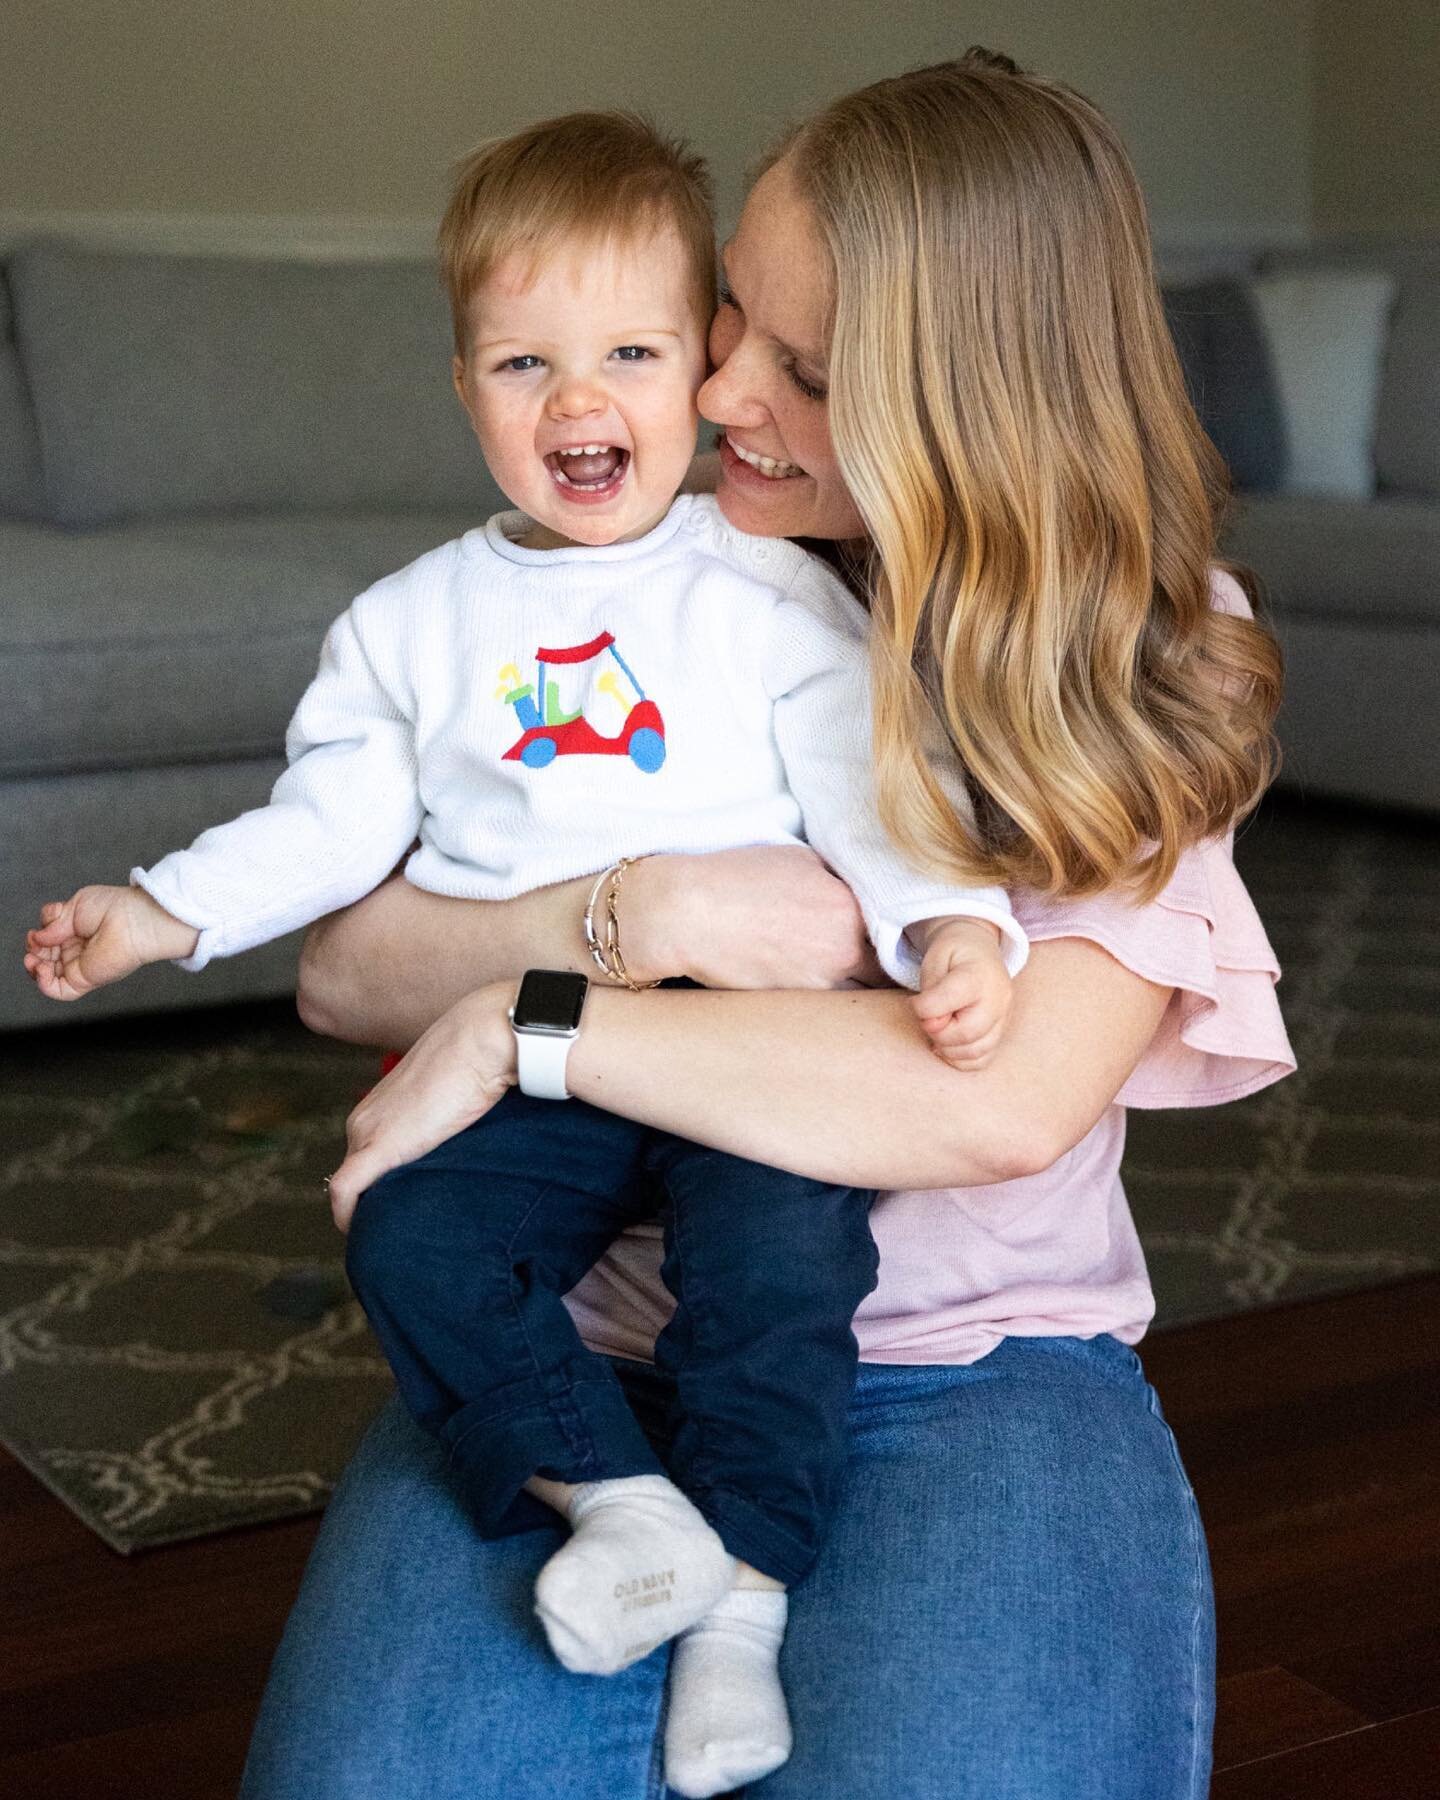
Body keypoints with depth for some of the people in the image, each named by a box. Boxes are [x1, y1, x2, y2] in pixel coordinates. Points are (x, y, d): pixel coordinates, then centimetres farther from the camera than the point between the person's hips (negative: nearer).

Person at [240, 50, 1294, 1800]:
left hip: (972, 1370, 0)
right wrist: (647, 913, -19)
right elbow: (343, 973, -1)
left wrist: (518, 1021, -17)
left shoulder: (1136, 682, -1)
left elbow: (1006, 1102, -18)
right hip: (587, 1341, 1)